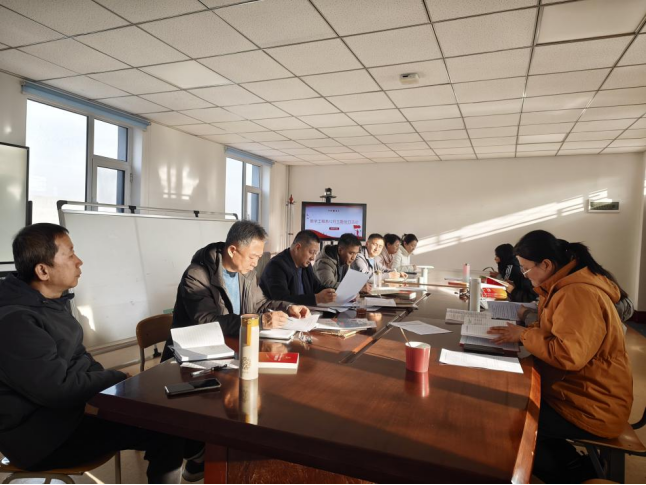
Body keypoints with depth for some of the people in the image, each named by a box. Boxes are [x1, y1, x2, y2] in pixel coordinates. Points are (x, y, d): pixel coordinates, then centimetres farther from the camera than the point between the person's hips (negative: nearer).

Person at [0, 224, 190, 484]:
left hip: (69, 404, 10)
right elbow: (60, 389, -28)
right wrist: (119, 380, -14)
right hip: (42, 434, -9)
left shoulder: (53, 301, 7)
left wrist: (112, 380, -1)